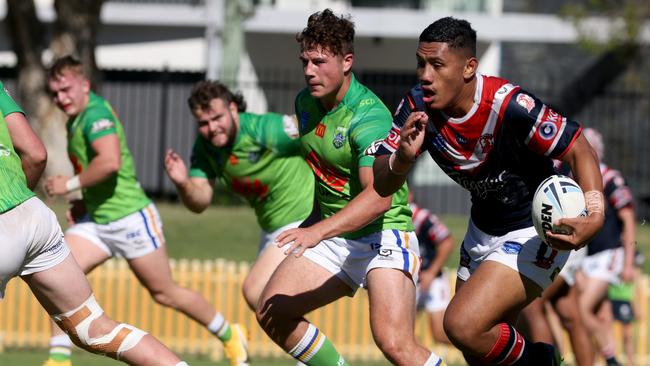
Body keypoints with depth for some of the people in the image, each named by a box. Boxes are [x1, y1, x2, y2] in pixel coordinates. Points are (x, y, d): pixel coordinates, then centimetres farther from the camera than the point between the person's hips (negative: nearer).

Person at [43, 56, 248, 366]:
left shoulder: (96, 113, -19)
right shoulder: (75, 120, 11)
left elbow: (110, 162, -35)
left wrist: (70, 184, -24)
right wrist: (86, 200, 15)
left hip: (130, 218, -9)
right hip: (96, 221, 9)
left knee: (164, 293, 4)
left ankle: (230, 337, 23)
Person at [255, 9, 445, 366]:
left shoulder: (369, 116, -23)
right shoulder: (305, 102, 3)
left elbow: (379, 196, -36)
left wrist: (318, 231, -46)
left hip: (384, 234, -8)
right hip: (332, 239, 8)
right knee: (270, 313, -2)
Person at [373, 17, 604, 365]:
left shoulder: (509, 105, -30)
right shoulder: (417, 108, -12)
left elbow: (578, 150, -22)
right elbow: (381, 185, -11)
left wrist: (594, 216, -38)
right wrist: (402, 158, -34)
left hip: (534, 235, -7)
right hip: (483, 229, 7)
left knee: (462, 327, -22)